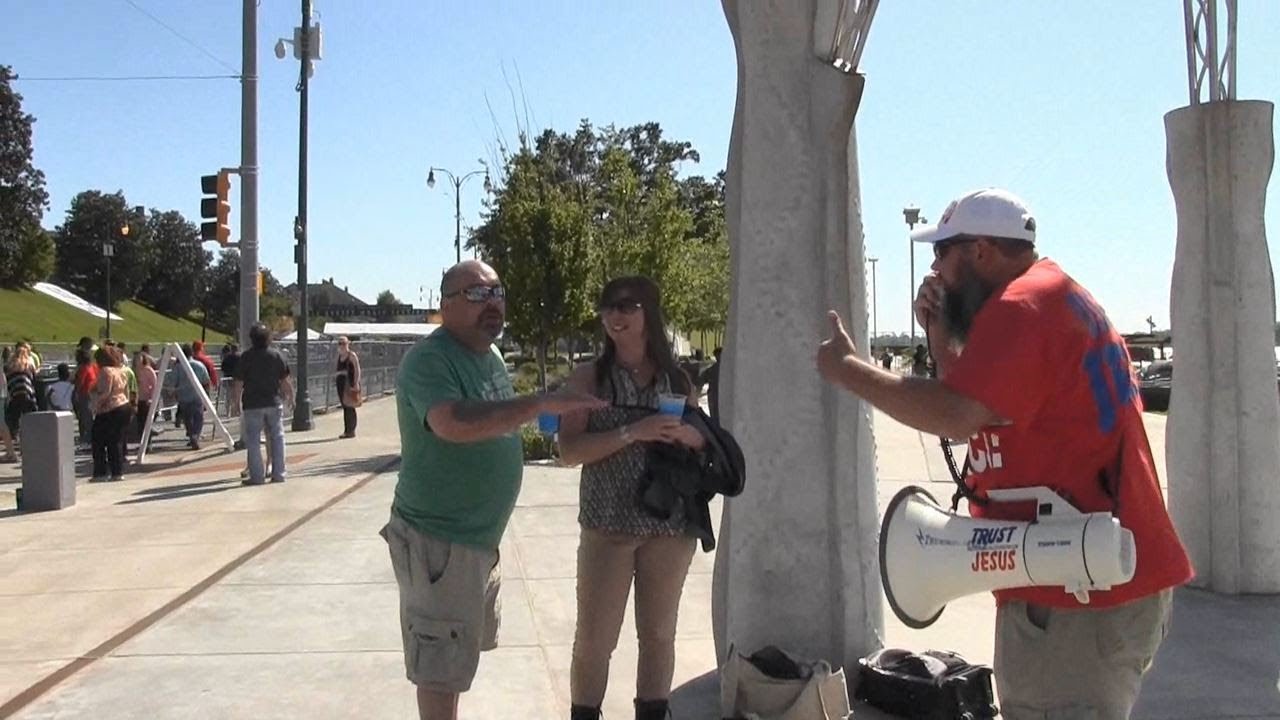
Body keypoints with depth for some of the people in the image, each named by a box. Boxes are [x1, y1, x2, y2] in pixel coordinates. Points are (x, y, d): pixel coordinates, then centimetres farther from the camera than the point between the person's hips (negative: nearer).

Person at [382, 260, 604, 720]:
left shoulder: (490, 354, 9)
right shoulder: (430, 360, -21)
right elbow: (453, 423, -40)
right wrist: (542, 403, -41)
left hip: (480, 535, 10)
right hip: (439, 541, -10)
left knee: (459, 651, 23)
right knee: (440, 665, 1)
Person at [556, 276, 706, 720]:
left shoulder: (678, 379, 7)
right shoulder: (589, 377, -1)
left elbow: (707, 445, 14)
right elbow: (569, 451, -9)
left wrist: (688, 435, -9)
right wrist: (630, 433, -21)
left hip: (670, 525, 3)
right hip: (607, 527, -2)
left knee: (659, 635, 13)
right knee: (594, 640, 3)